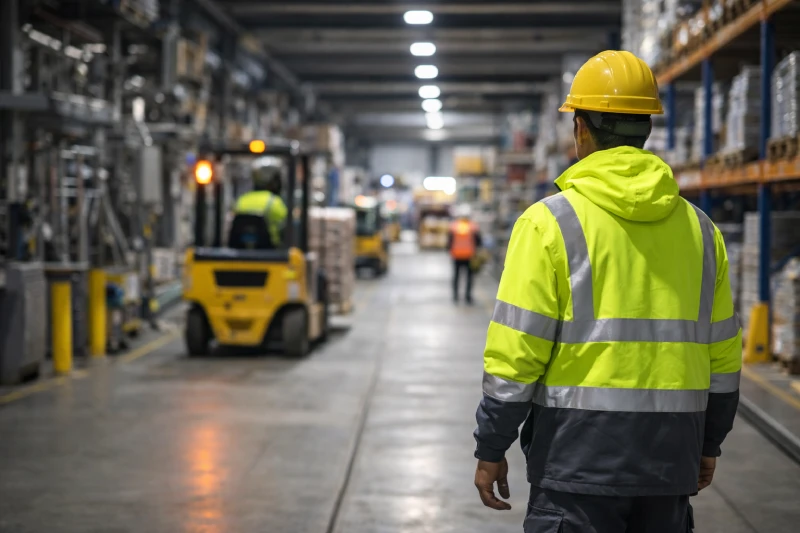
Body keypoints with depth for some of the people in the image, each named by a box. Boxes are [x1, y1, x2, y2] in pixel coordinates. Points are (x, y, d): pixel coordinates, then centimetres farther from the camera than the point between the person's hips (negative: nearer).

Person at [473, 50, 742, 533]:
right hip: (669, 462, 5)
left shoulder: (550, 223, -7)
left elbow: (514, 355, -11)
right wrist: (709, 445, 22)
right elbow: (722, 359, 11)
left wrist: (491, 450, -2)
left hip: (578, 460, -5)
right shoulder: (700, 229, 8)